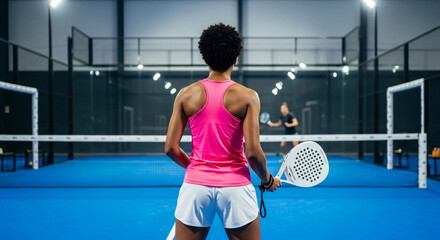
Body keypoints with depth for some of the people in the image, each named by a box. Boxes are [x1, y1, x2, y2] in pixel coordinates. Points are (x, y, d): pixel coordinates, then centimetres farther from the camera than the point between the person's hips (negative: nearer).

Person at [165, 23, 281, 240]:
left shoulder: (187, 94, -1)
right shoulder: (247, 96, -7)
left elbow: (170, 148, -1)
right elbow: (252, 152, -12)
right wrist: (268, 181, 6)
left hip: (195, 187, 2)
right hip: (236, 187, -1)